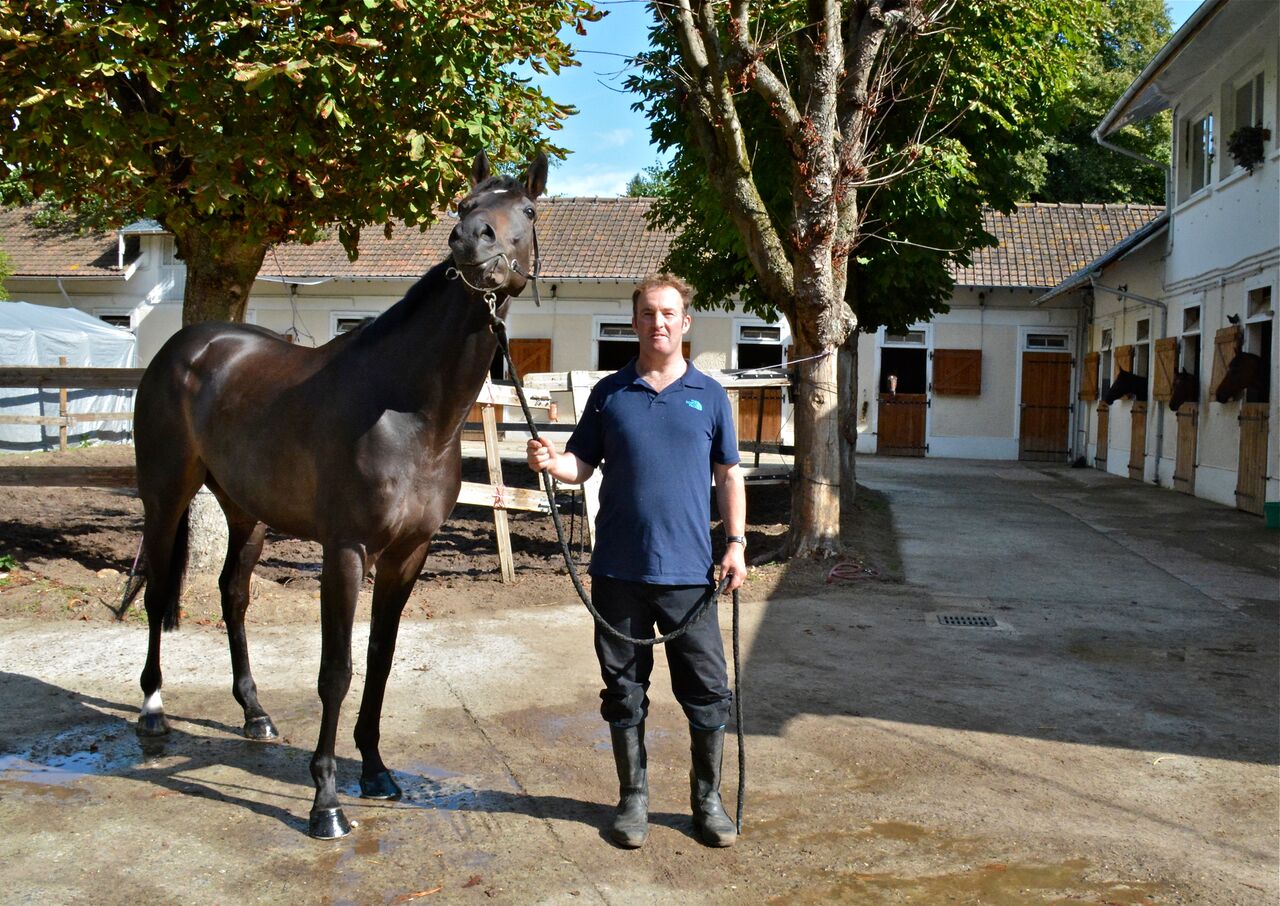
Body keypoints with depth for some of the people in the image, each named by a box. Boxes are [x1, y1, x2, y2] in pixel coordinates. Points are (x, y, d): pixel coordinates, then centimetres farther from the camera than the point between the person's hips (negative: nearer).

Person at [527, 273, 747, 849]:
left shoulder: (709, 396, 4)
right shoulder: (610, 393, 5)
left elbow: (729, 475, 7)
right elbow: (582, 466, 6)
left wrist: (736, 544, -1)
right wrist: (550, 462, -16)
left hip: (688, 570, 0)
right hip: (619, 570, 1)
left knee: (707, 692, 5)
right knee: (624, 689, 11)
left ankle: (707, 799, 24)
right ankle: (632, 797, 27)